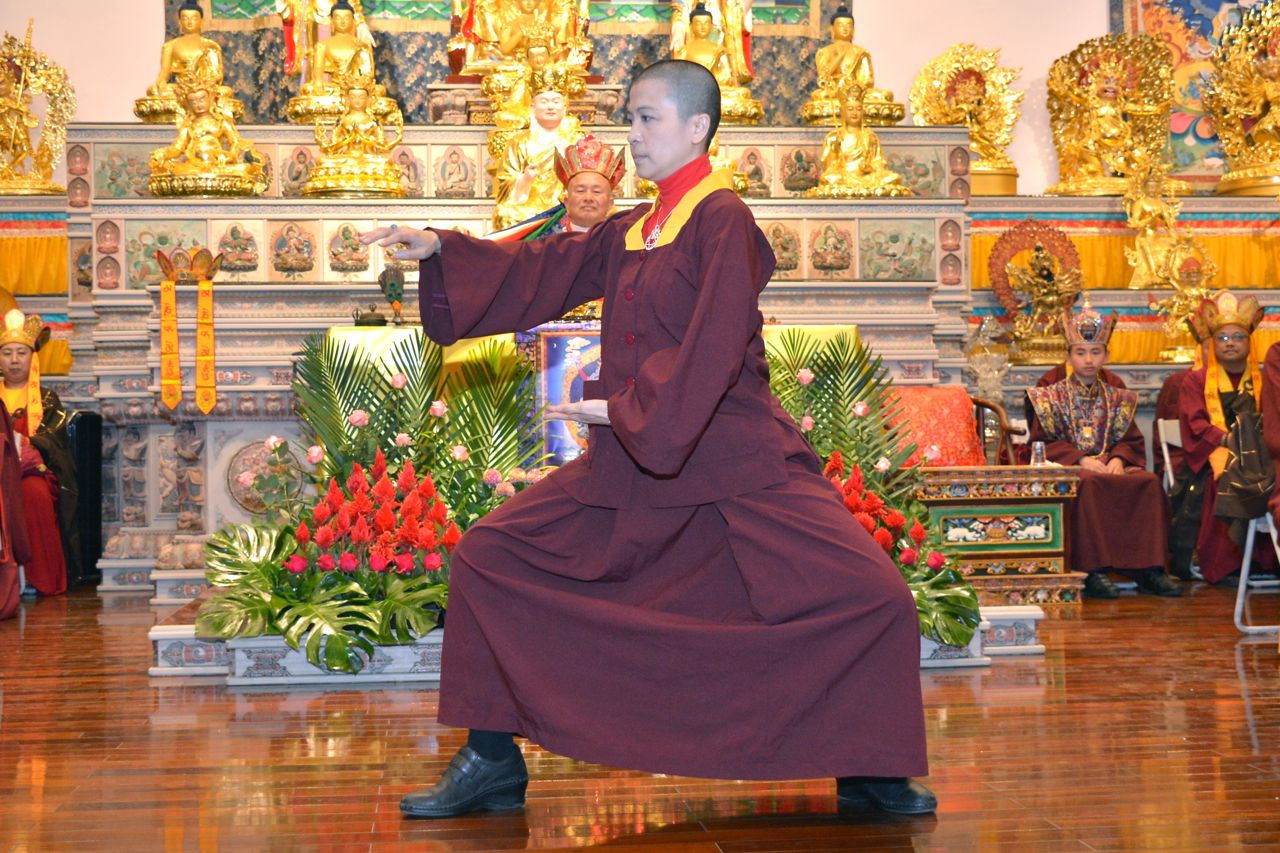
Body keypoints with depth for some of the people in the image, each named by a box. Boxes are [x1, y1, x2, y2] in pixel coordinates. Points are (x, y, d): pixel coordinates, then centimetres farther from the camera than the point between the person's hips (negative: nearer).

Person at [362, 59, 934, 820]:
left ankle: (868, 773, 8)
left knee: (871, 597, -17)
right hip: (631, 458, 7)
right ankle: (493, 766, 11)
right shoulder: (630, 232, 11)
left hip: (733, 455, -6)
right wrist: (439, 249, 1)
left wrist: (628, 408, -15)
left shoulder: (723, 220, -11)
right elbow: (539, 273, 11)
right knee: (489, 558, 2)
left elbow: (714, 346, -18)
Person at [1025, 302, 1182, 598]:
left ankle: (1148, 569, -26)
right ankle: (1093, 571, -38)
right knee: (1088, 484, -39)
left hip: (1111, 466, 4)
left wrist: (1118, 459, -11)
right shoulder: (1051, 396, 7)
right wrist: (1080, 459, -17)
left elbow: (1132, 440, 13)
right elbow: (1042, 443, -3)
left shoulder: (1116, 397, 18)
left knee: (1149, 482, -26)